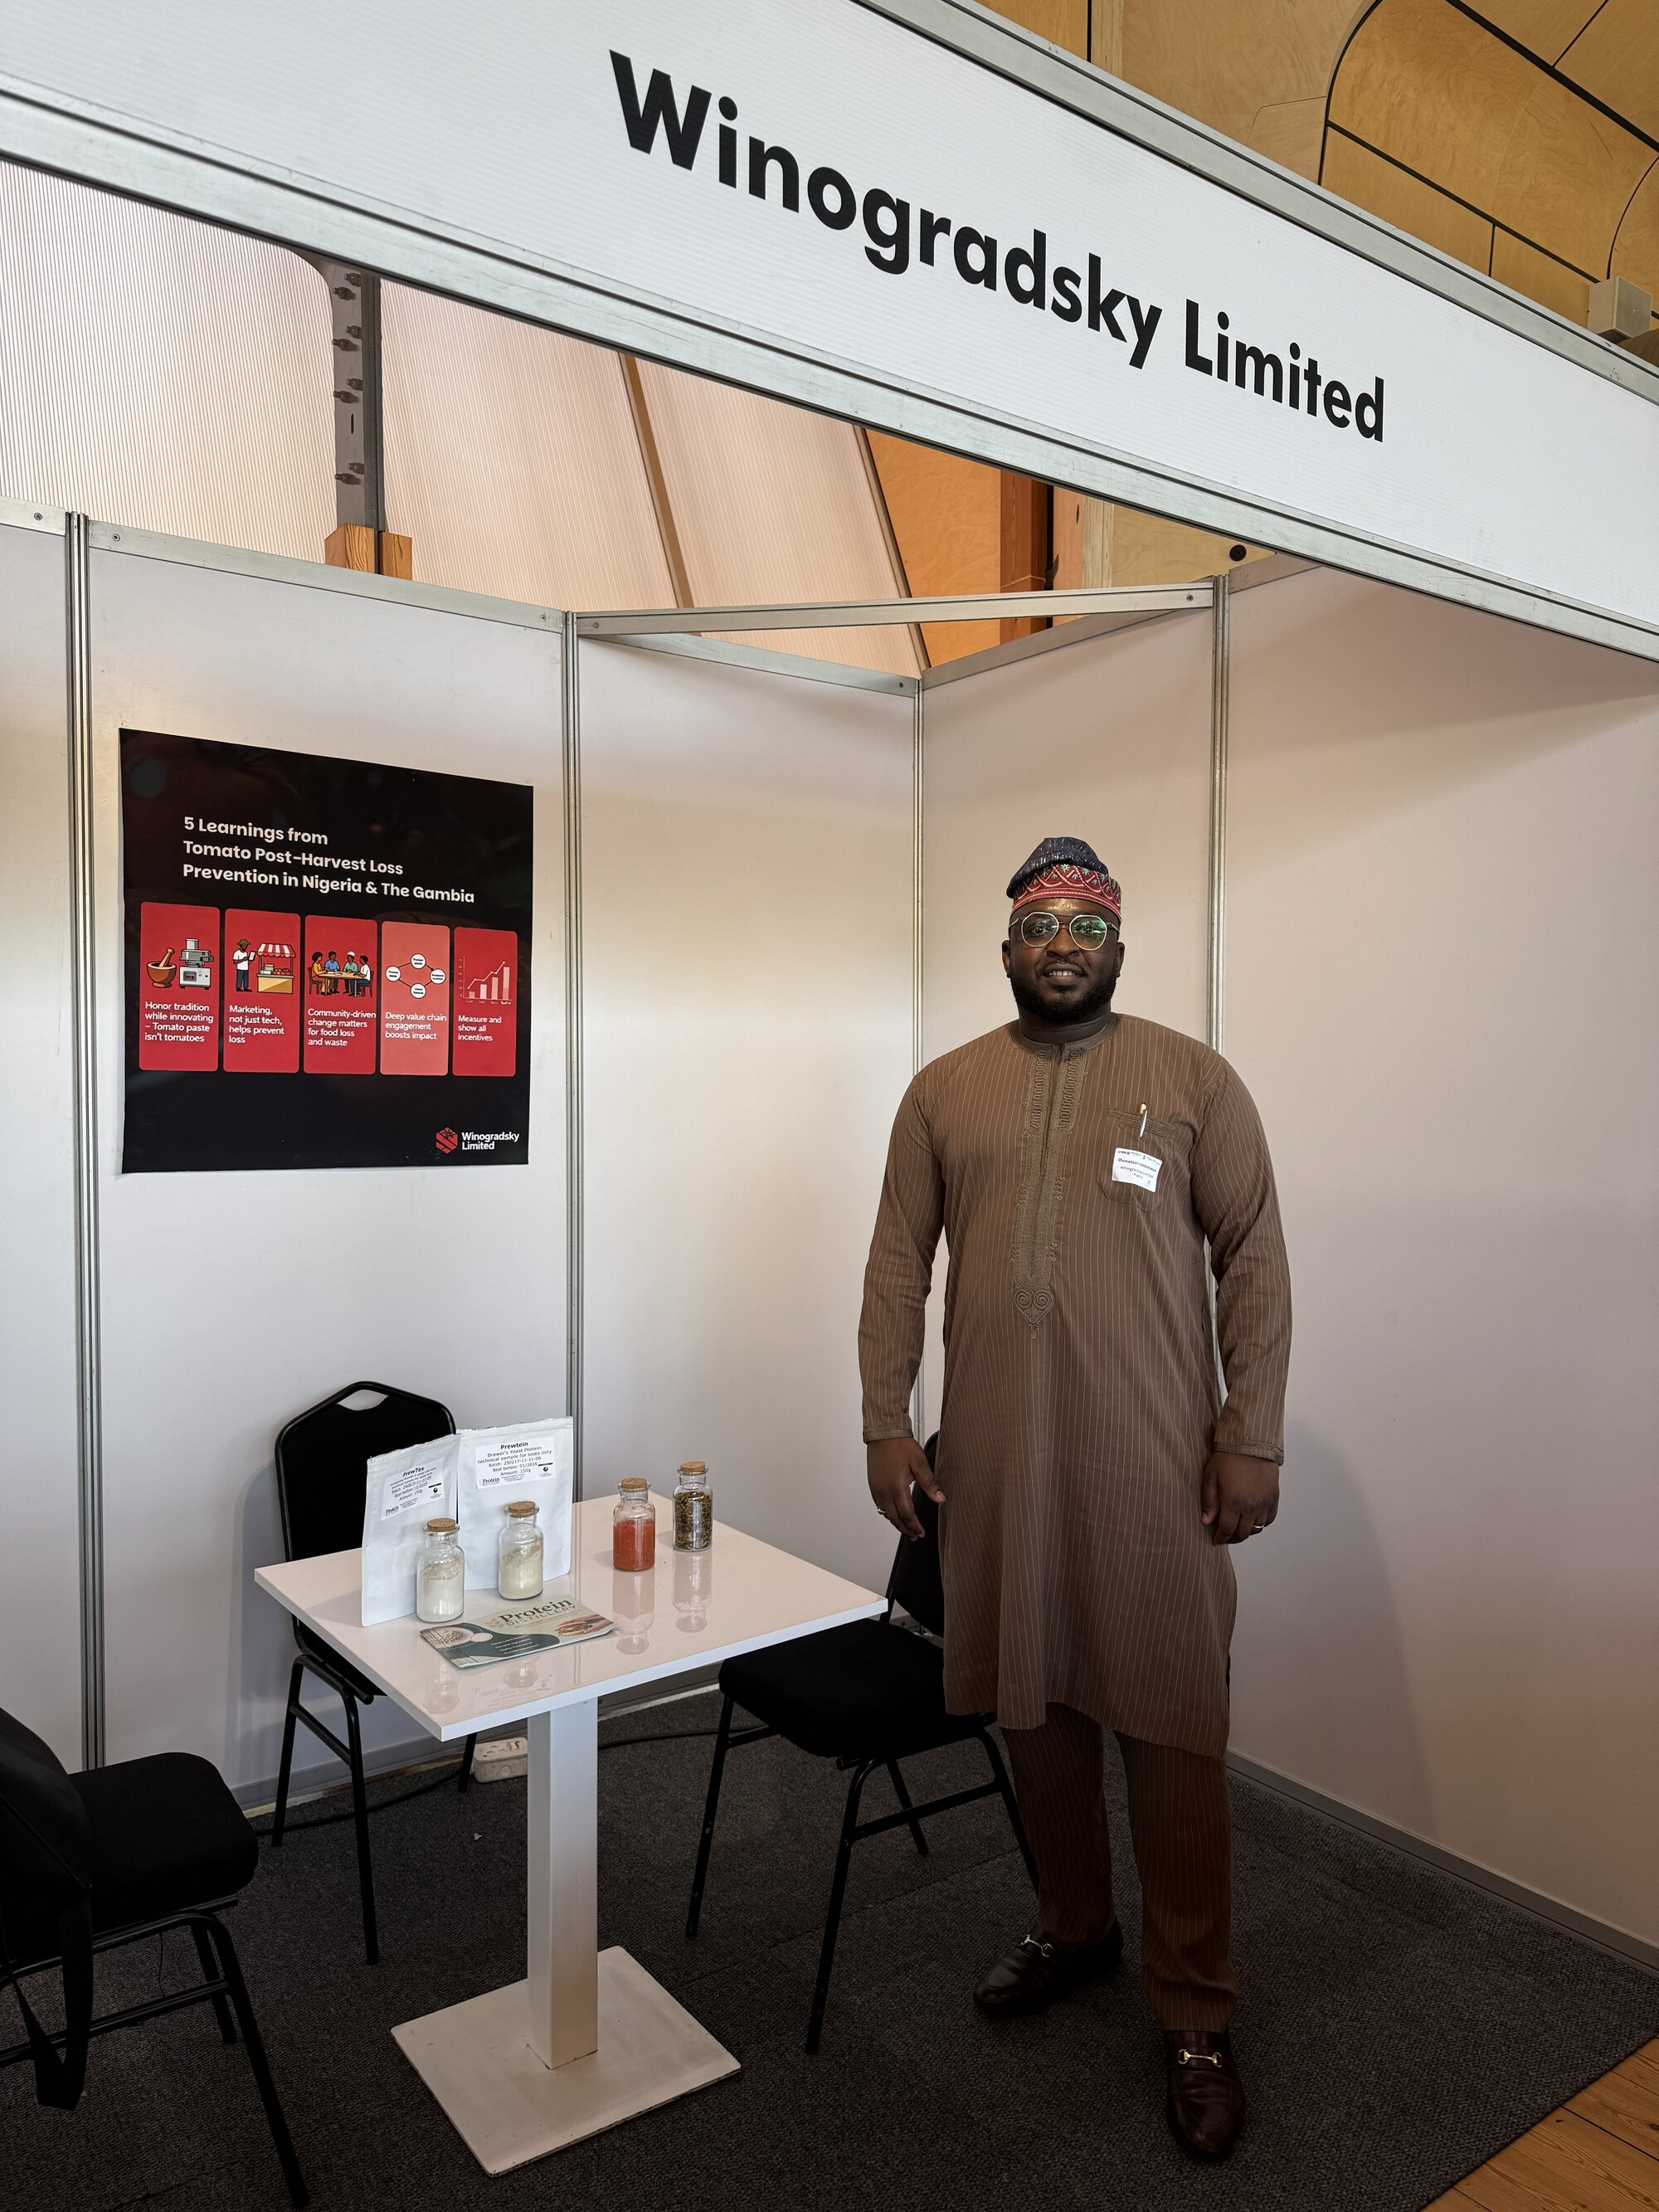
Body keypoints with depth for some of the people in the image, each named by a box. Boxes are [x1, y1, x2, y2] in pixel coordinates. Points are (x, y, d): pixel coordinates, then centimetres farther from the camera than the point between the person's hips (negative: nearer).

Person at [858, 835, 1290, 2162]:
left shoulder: (1194, 1080, 0)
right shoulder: (945, 1090, 6)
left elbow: (1253, 1261, -2)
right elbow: (899, 1263, 6)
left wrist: (1253, 1436, -7)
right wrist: (885, 1421, 1)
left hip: (1153, 1461, -2)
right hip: (997, 1459, 3)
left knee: (1171, 1725, 4)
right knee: (1035, 1703, 15)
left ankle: (1195, 2015, 21)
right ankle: (1073, 1928, 38)